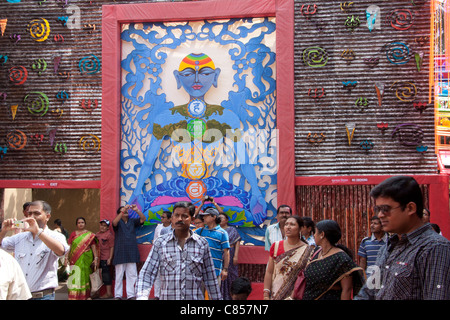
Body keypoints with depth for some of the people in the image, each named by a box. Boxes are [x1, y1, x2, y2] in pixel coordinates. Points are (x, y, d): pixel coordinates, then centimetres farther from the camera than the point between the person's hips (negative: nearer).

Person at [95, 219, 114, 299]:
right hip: (99, 258, 7)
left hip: (106, 258, -7)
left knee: (106, 274, -4)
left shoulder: (109, 235, -8)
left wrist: (110, 258, -15)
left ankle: (109, 293, 3)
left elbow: (112, 247, -11)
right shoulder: (97, 234, 15)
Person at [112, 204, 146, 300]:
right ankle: (118, 295, 4)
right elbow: (114, 222, -18)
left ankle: (131, 295, 5)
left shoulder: (132, 221, 13)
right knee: (119, 275, 0)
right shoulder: (118, 222, 4)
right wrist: (123, 211, -29)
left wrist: (137, 210, -15)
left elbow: (143, 219, 1)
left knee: (132, 275, 1)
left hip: (131, 253, 3)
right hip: (120, 253, -3)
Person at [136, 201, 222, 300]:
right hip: (167, 297, 0)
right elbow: (147, 273, -6)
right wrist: (142, 297, -21)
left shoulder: (202, 243, 0)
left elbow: (210, 278, 5)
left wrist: (216, 298, 4)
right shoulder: (160, 243, -1)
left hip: (195, 297, 0)